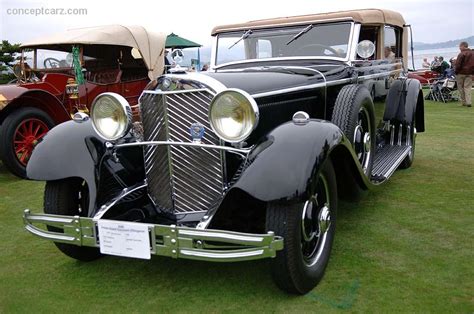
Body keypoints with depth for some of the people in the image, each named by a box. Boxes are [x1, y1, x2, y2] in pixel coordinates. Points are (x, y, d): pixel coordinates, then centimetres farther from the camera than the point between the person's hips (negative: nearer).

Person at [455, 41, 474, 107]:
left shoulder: (461, 54, -11)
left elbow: (458, 65, -14)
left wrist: (456, 71, -2)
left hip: (461, 73, -5)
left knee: (461, 87, 7)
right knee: (468, 87, 4)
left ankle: (464, 102, 8)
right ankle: (468, 102, -8)